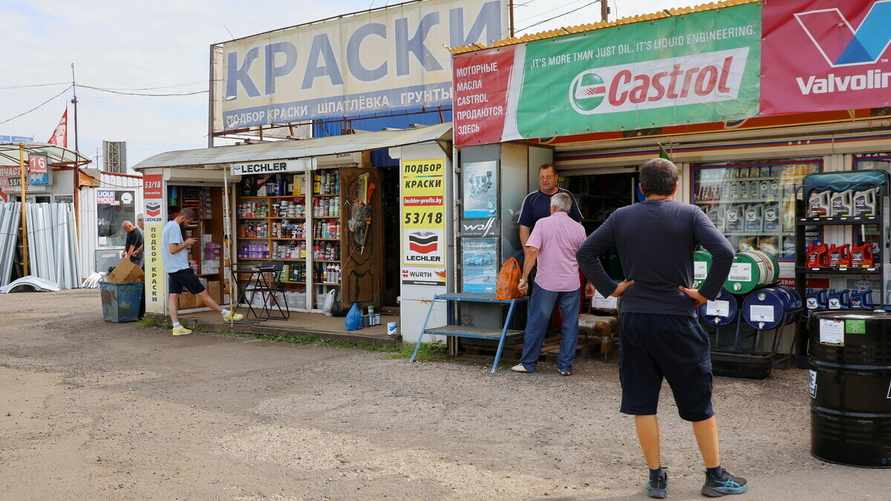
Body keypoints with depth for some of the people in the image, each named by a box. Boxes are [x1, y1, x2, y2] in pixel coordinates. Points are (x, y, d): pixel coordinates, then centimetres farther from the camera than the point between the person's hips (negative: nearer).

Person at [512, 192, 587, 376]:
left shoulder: (543, 223, -5)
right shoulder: (578, 228, 3)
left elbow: (532, 251, -15)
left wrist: (524, 278, -9)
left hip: (545, 283, -2)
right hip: (571, 284, 2)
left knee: (536, 323, 8)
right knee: (569, 325, 10)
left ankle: (528, 363, 14)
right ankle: (565, 366, 14)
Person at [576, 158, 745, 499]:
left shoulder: (621, 217, 4)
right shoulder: (689, 215, -4)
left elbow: (585, 253, 3)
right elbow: (724, 252, -16)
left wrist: (610, 288, 3)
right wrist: (707, 293, -7)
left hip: (633, 319, 2)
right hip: (677, 319, -2)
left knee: (642, 402, 10)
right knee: (698, 402, 11)